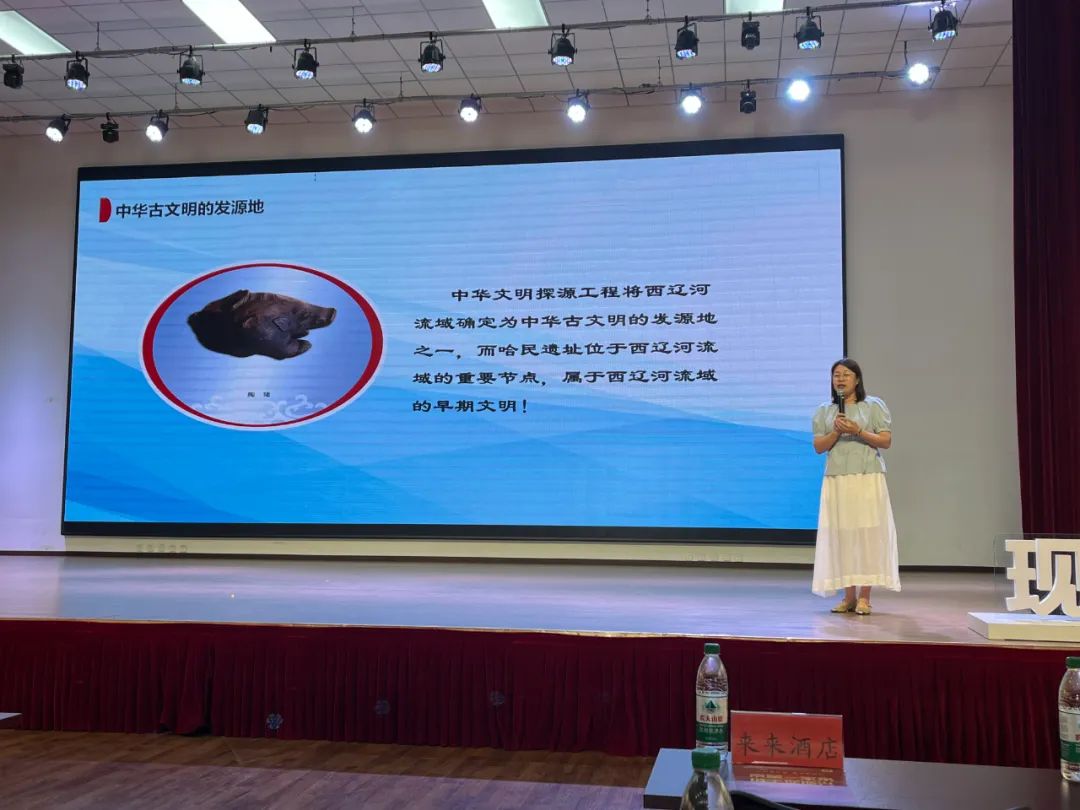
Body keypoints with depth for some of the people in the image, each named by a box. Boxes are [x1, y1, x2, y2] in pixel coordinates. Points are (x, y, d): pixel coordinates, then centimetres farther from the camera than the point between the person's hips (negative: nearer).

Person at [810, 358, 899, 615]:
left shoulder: (874, 406, 5)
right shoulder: (824, 411, 12)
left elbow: (886, 441, 0)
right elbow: (818, 447, 7)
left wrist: (858, 431, -12)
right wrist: (836, 432, -9)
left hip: (868, 478, -2)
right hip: (836, 480, 2)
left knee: (867, 534, -5)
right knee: (841, 535, -1)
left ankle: (864, 597, -1)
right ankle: (849, 595, 6)